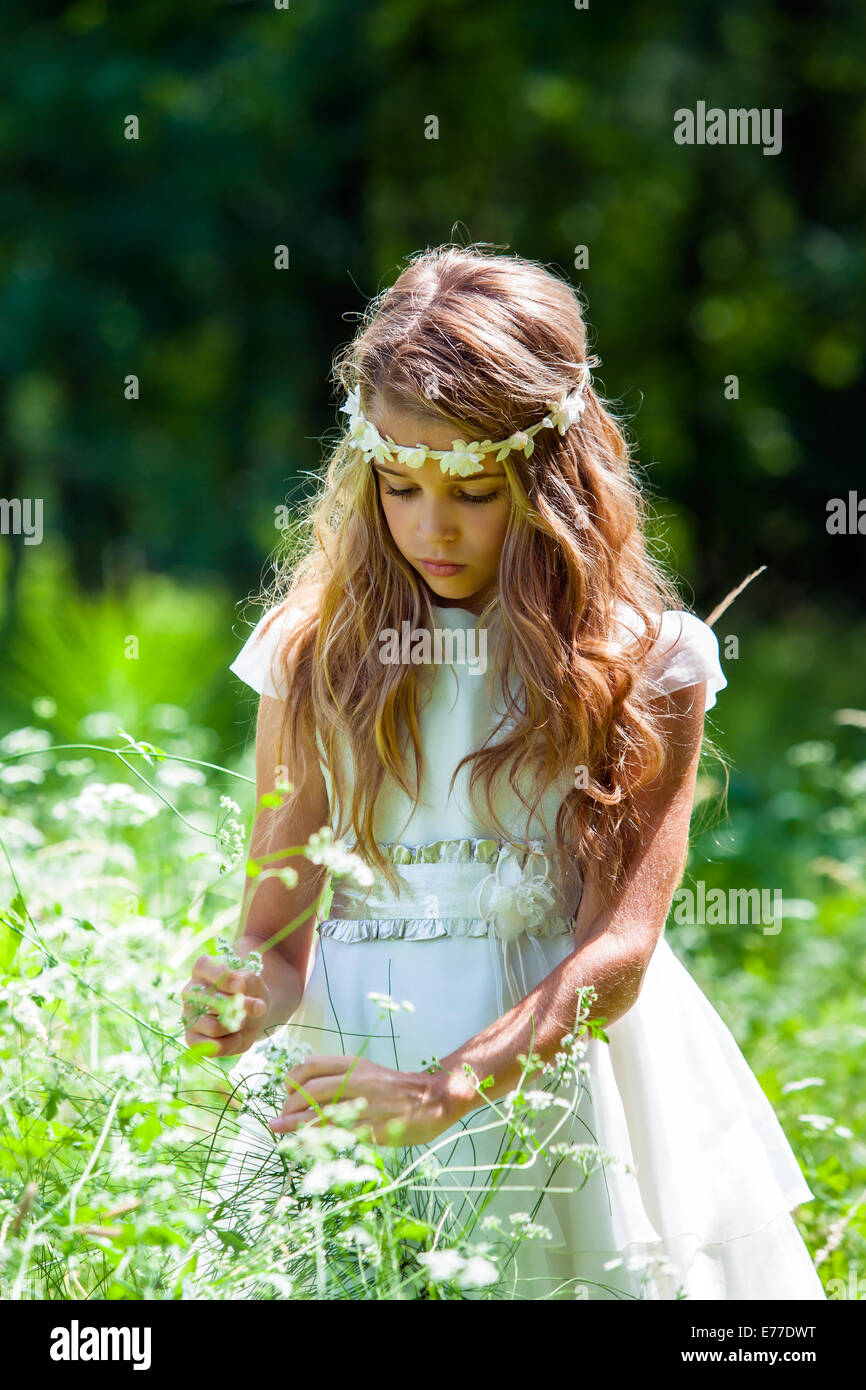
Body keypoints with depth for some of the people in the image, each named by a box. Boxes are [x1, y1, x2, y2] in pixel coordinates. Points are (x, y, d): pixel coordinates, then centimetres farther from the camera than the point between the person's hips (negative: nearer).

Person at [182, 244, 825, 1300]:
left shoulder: (645, 666, -4)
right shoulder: (316, 652, 2)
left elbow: (620, 944, -13)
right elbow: (280, 920, 2)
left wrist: (454, 1084, -28)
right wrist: (258, 997, -23)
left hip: (558, 1070, -1)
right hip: (355, 1071, 1)